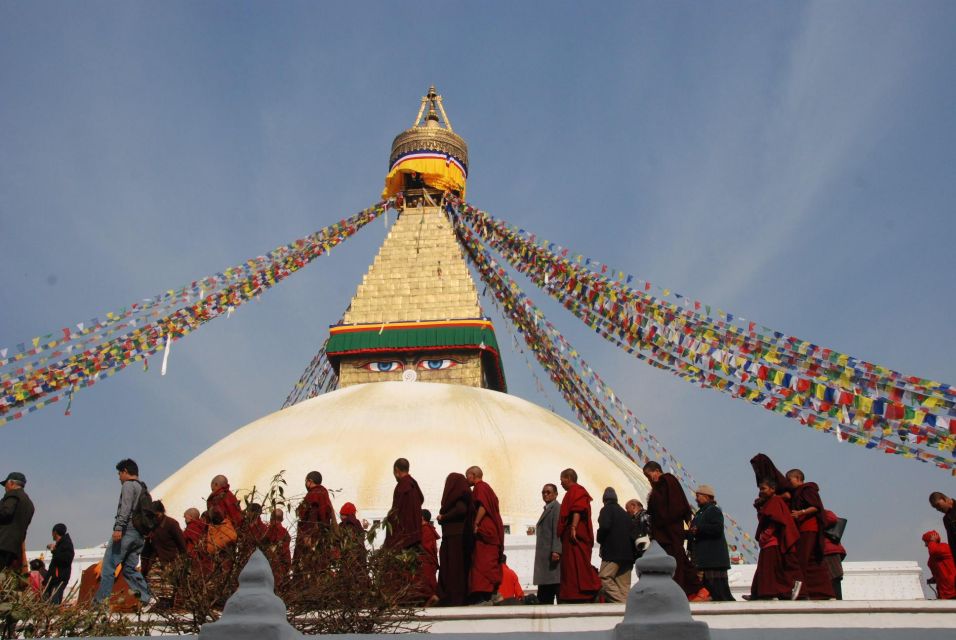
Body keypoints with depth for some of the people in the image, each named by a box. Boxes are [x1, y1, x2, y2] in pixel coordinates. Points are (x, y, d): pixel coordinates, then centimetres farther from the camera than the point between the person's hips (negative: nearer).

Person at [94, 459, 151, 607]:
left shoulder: (128, 485, -2)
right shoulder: (143, 488, 23)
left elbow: (125, 508, -17)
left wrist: (118, 528, -25)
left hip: (126, 531, -8)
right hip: (140, 535, 8)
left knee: (109, 566, -6)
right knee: (130, 568, 11)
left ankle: (100, 600, -9)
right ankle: (145, 597, 1)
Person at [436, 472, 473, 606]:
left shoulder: (458, 494, -7)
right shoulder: (463, 494, 20)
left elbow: (461, 509, -22)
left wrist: (443, 517, -10)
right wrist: (443, 517, 10)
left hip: (455, 537, -9)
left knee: (453, 567, -9)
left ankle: (455, 598, -10)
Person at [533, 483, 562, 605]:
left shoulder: (557, 508, -5)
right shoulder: (547, 509, 23)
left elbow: (558, 531, -16)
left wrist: (556, 551, -23)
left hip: (553, 555, -10)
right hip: (545, 557, 10)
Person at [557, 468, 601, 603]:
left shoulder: (576, 491, -7)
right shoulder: (573, 492, 23)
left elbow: (578, 510, -21)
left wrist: (573, 528, -28)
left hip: (575, 536, -10)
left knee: (577, 568, -13)